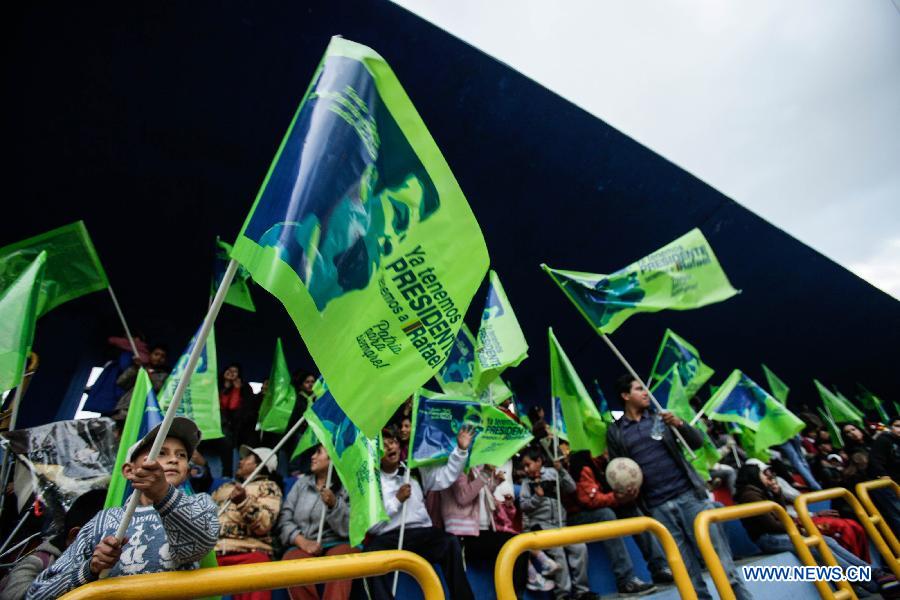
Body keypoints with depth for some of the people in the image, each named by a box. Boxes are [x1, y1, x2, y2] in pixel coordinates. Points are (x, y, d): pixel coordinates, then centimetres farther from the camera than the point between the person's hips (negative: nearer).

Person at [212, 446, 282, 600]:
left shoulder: (268, 487, 9)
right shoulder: (225, 487, 27)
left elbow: (263, 524, -5)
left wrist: (244, 501, -19)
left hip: (248, 552, -5)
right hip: (213, 551, 5)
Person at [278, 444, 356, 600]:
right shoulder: (302, 482, 15)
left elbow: (349, 529, -2)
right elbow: (284, 519, 6)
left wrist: (334, 504, -18)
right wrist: (302, 542, -11)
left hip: (337, 544, -2)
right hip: (303, 546, 3)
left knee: (341, 558, -36)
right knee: (291, 560, -31)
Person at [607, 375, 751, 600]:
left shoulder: (660, 417, 8)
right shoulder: (614, 432, 5)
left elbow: (698, 442, 4)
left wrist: (679, 424, -14)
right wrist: (624, 493, -9)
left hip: (689, 495, 1)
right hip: (658, 508, 0)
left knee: (723, 564, 1)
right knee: (690, 577, 5)